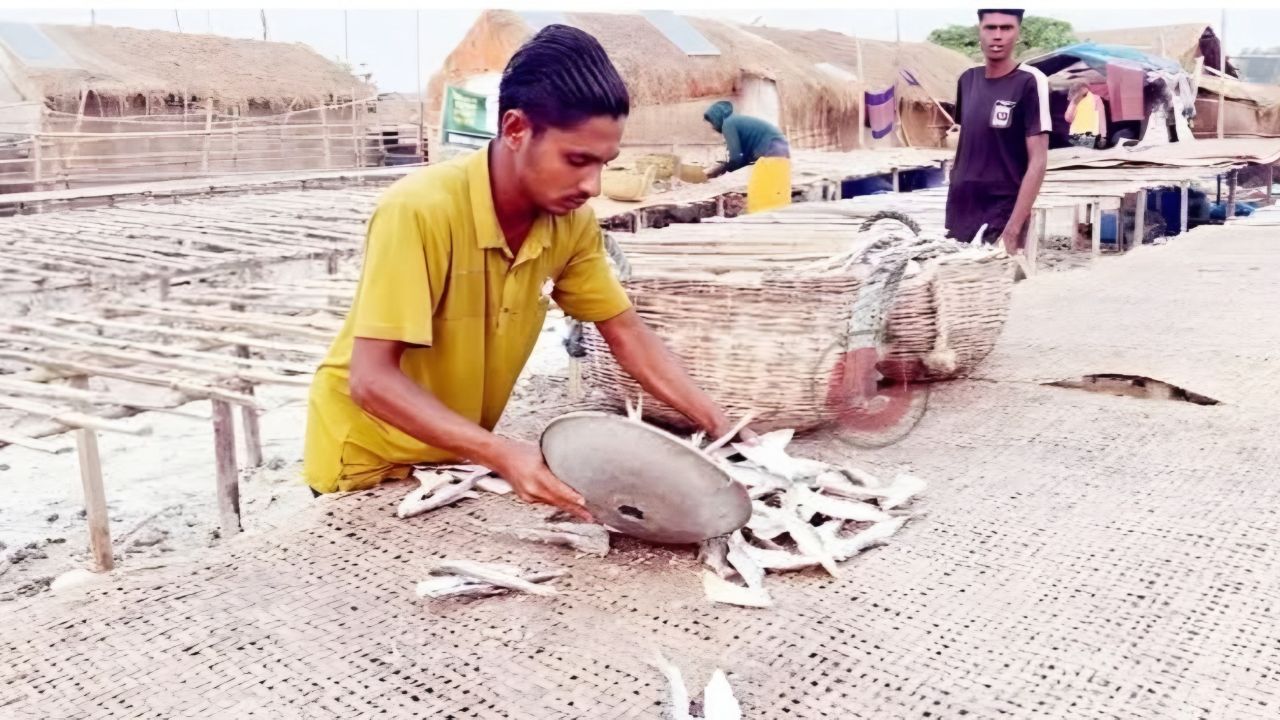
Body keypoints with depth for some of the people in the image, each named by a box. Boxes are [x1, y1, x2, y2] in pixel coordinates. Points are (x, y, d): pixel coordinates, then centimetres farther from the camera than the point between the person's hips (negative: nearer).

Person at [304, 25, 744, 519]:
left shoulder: (571, 222, -13)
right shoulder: (420, 211, -31)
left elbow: (628, 336, -4)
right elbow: (372, 380, -32)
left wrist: (721, 427, -14)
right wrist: (501, 455, -42)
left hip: (460, 455, 5)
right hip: (370, 459, -5)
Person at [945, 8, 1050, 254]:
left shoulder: (1029, 82, -9)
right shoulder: (968, 80, 8)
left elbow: (1038, 161, -12)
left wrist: (1013, 229, -18)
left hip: (1001, 219, -5)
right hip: (960, 216, 5)